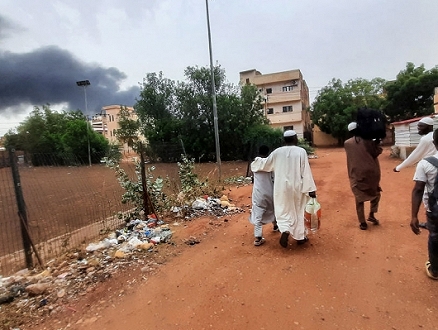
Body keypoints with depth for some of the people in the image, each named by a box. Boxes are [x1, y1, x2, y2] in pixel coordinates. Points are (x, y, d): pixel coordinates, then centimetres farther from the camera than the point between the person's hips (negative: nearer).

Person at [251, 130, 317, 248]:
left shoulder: (277, 152, -2)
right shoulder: (301, 151, -11)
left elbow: (266, 163, 12)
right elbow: (306, 172, -12)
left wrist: (257, 161, 33)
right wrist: (310, 189, -7)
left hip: (282, 187, 2)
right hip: (297, 186, -1)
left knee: (283, 210, 13)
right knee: (298, 210, 14)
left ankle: (285, 230, -12)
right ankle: (300, 236, 25)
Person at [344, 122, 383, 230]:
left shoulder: (347, 143, 1)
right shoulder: (367, 141, -5)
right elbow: (376, 152, 1)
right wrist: (377, 143, 12)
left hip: (356, 176, 1)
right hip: (370, 173, 0)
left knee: (359, 199, 8)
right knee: (376, 193, 25)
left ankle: (362, 223, 10)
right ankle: (371, 215, 20)